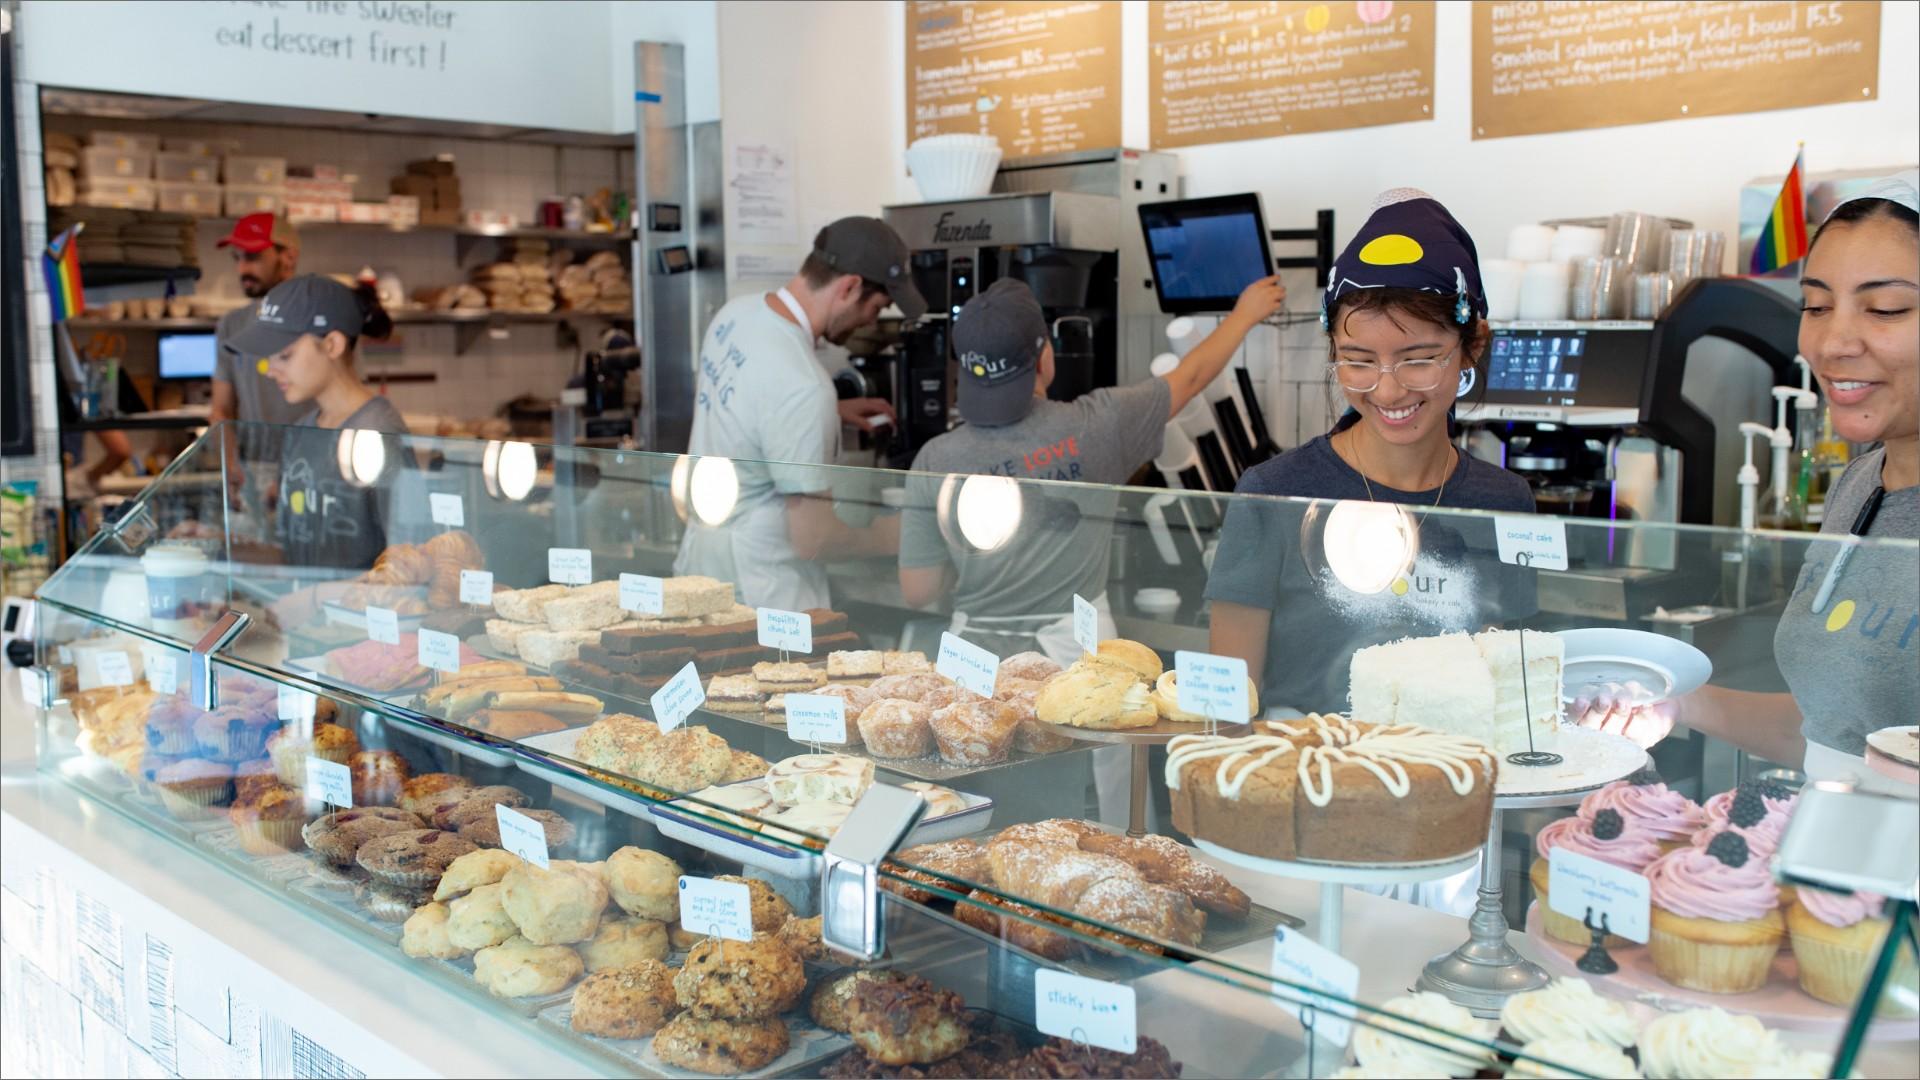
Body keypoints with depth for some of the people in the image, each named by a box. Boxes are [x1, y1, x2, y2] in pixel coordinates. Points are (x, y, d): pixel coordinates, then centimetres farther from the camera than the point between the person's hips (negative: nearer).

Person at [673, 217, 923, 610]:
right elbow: (811, 537, -23)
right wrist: (894, 536, -9)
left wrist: (832, 411, 14)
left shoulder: (735, 312, -3)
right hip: (759, 590, -9)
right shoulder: (804, 388, -29)